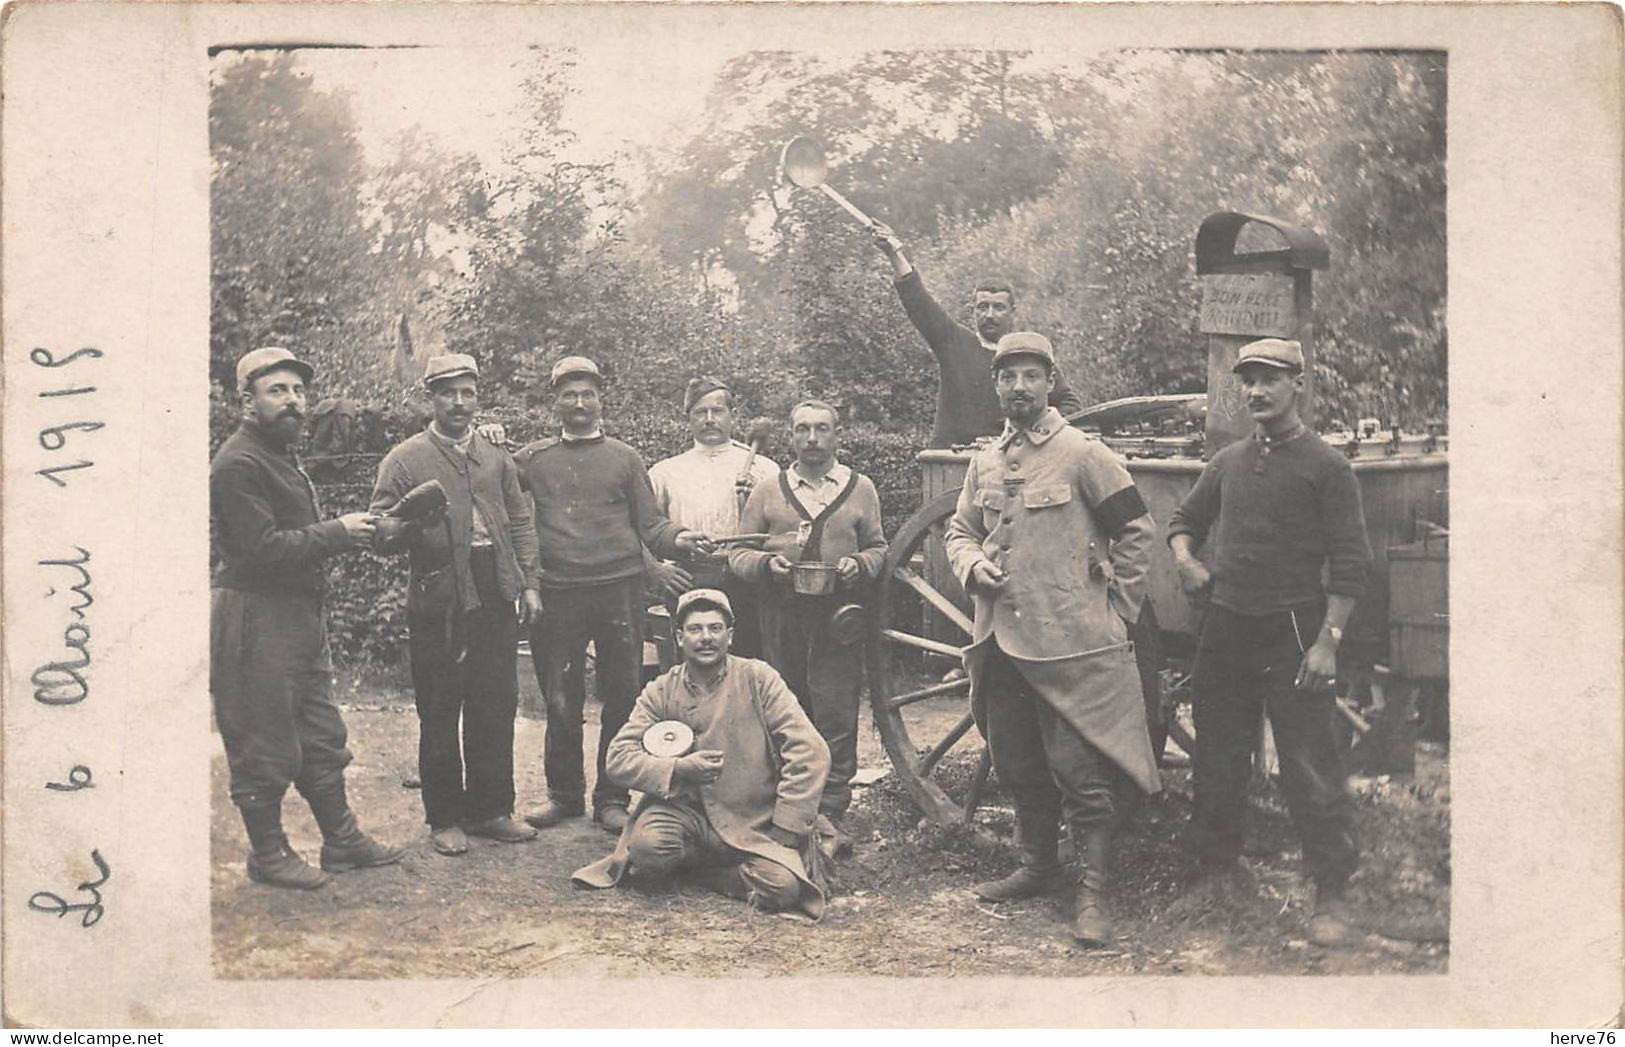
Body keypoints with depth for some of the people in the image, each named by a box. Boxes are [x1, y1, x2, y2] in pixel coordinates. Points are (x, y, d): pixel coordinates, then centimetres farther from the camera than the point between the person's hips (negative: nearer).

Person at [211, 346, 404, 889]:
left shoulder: (284, 456, 17)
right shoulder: (238, 463, -16)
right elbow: (263, 548, -23)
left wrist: (345, 531, 6)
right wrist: (336, 531, -17)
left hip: (299, 611, 10)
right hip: (254, 616, -10)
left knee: (321, 736, 16)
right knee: (264, 745, 1)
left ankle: (342, 839, 25)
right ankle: (268, 853, 14)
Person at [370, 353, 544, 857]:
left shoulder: (496, 456, 13)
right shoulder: (407, 458, 0)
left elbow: (520, 522, 16)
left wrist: (530, 583, 8)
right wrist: (411, 520, -24)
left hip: (496, 597, 4)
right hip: (438, 601, -4)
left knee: (497, 707, 9)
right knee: (440, 714, 3)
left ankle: (491, 810, 21)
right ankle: (445, 819, 14)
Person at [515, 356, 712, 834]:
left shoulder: (625, 459, 10)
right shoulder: (533, 458, 11)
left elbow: (650, 525, 6)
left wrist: (679, 539, -13)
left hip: (619, 590, 0)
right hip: (557, 593, 0)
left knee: (622, 698, 3)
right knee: (560, 700, 7)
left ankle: (612, 798, 14)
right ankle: (564, 793, 22)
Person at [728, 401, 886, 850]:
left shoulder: (861, 488, 11)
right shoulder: (767, 492, 12)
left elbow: (878, 549, 13)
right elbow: (738, 554, 11)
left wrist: (858, 564, -8)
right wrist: (767, 563, -10)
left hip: (838, 618, -1)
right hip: (782, 616, 1)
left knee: (836, 716, -6)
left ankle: (830, 813, -2)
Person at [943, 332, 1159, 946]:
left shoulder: (1083, 454, -4)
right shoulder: (985, 463, 12)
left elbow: (1136, 531, 0)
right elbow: (960, 529, 22)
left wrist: (1118, 608, -1)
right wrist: (971, 565, 0)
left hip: (1072, 643, -6)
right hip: (1003, 640, 6)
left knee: (1081, 769, -6)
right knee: (1018, 765, 15)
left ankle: (1091, 894, 1)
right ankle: (1038, 866, 31)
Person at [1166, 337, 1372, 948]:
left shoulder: (1325, 466, -3)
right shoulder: (1228, 463, 13)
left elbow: (1350, 561, -7)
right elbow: (1185, 519, 28)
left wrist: (1328, 640, -15)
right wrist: (1185, 560, 5)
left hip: (1294, 632, -5)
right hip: (1226, 628, 6)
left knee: (1310, 767, -6)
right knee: (1218, 756, 12)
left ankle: (1332, 894, 2)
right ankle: (1217, 866, 27)